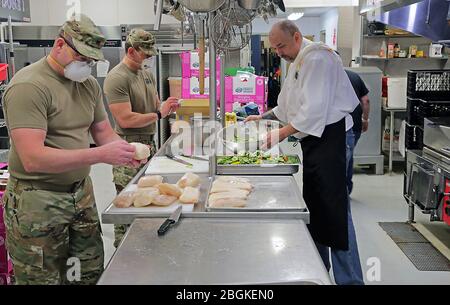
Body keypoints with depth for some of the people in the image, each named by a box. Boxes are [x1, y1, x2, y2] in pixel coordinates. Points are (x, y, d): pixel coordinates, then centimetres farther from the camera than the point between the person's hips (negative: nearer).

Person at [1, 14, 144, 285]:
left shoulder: (89, 83, 7)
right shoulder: (28, 86, -18)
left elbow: (104, 132, 12)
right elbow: (33, 159, -26)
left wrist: (127, 151, -11)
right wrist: (100, 155, -29)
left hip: (82, 192, 7)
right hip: (38, 201, -7)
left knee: (91, 272, 13)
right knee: (43, 278, 5)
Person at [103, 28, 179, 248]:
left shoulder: (147, 73, 14)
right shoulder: (117, 78, -14)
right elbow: (125, 119, -21)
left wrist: (166, 106, 0)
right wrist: (159, 114, -17)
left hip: (149, 143, 8)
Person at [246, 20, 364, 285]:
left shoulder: (316, 58, -14)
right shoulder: (299, 61, 18)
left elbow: (315, 108, -23)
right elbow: (289, 105, 26)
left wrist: (282, 133, -22)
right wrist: (263, 117, 15)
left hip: (327, 136, -10)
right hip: (313, 138, 10)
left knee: (334, 207, -9)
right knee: (314, 203, 14)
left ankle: (349, 278, -1)